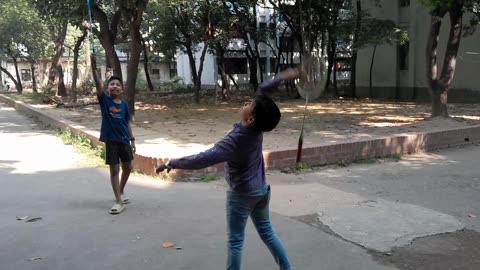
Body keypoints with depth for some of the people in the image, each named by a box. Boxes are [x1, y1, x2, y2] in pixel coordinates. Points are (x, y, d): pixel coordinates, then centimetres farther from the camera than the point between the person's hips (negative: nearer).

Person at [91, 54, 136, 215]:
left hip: (124, 140, 4)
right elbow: (97, 84, -20)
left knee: (127, 167, 13)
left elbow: (127, 123, 9)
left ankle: (121, 192, 37)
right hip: (111, 141, -3)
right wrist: (94, 67, -32)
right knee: (114, 170, 1)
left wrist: (132, 140, 8)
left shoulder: (124, 104, 3)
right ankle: (119, 202, 6)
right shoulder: (104, 100, -5)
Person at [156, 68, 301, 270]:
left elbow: (203, 159, -35)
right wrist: (281, 78, -7)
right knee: (267, 232, 21)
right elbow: (261, 91, 1)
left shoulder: (235, 140, -31)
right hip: (261, 189, 8)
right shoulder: (258, 127, -11)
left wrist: (172, 163, -27)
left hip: (242, 194, -7)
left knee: (235, 240, 7)